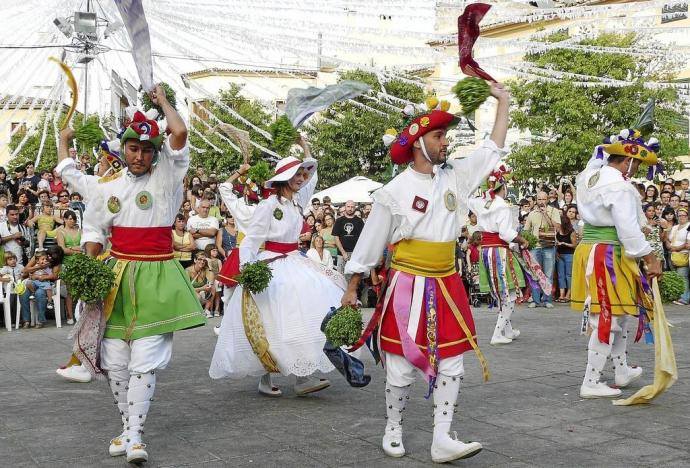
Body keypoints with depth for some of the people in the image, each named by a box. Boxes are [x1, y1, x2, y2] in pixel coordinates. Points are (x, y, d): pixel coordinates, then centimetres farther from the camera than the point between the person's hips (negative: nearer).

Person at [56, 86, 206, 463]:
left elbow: (179, 133, -14)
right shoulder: (107, 188, 10)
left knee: (145, 359, -8)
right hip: (116, 276, 3)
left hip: (155, 278, -3)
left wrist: (162, 101, 3)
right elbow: (93, 235, 12)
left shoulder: (166, 178, 0)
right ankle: (127, 428, 22)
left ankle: (134, 437, -2)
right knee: (114, 361, 5)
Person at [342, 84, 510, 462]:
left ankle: (442, 440, 6)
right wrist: (351, 290, 0)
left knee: (451, 363, 2)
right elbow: (369, 245, -3)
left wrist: (503, 102, 14)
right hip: (407, 286, -5)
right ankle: (393, 431, 22)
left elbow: (492, 150, 16)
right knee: (402, 365, 3)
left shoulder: (456, 175, 6)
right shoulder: (394, 192, -8)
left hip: (446, 285, 5)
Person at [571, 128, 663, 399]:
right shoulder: (619, 187, -18)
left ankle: (622, 372, 32)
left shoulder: (590, 176, 9)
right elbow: (629, 229, -20)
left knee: (619, 315, 21)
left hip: (588, 248, 10)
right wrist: (650, 258, -14)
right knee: (608, 319, -3)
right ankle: (591, 384, 1)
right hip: (609, 255, -10)